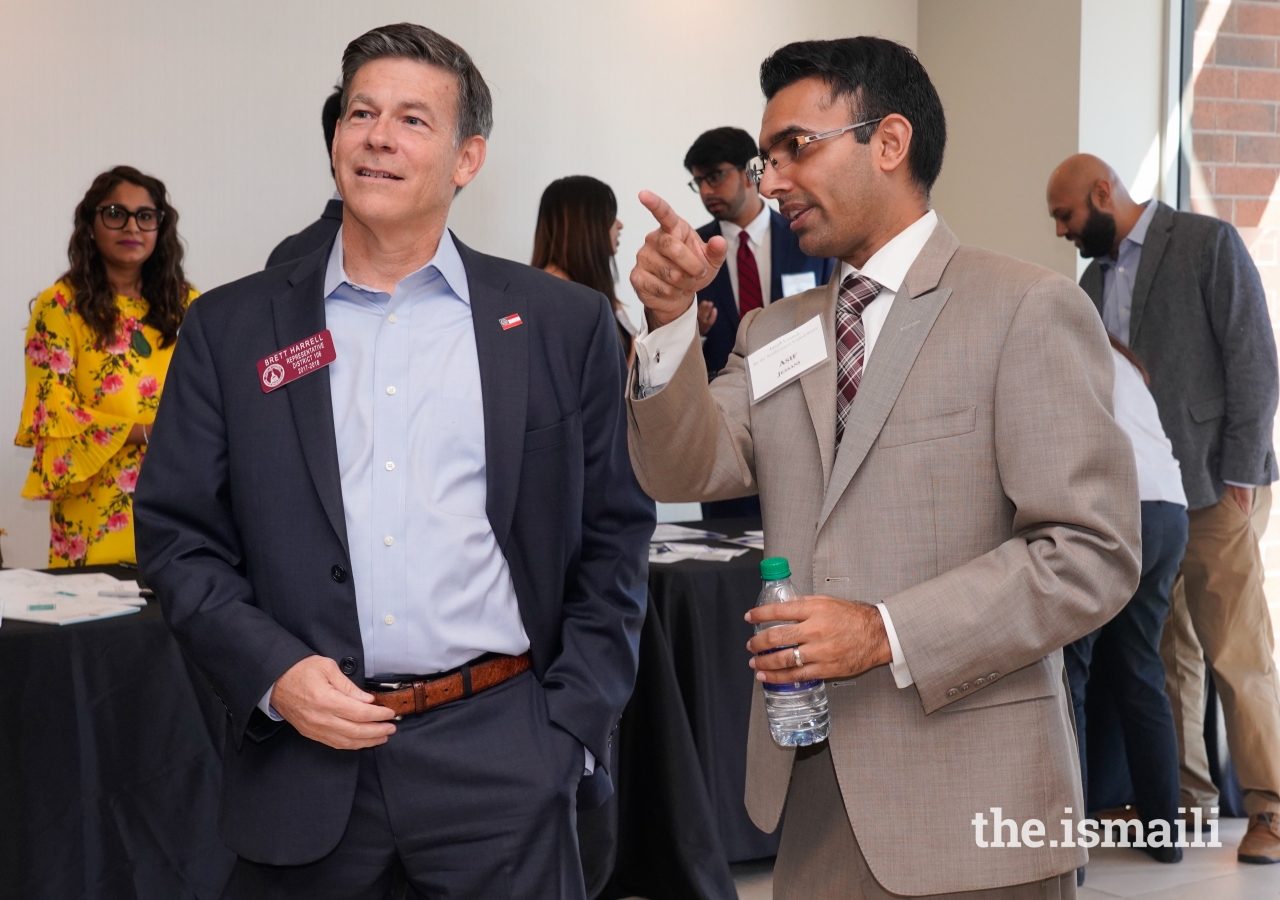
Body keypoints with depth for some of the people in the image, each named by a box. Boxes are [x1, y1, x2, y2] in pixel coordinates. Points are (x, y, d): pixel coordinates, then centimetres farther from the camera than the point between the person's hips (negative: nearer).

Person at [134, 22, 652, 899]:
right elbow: (176, 536, 5)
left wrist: (574, 722, -1)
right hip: (301, 763, 1)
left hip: (502, 761, -1)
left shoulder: (565, 324, 4)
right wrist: (272, 673, -8)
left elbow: (614, 537, 6)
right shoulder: (231, 329, 6)